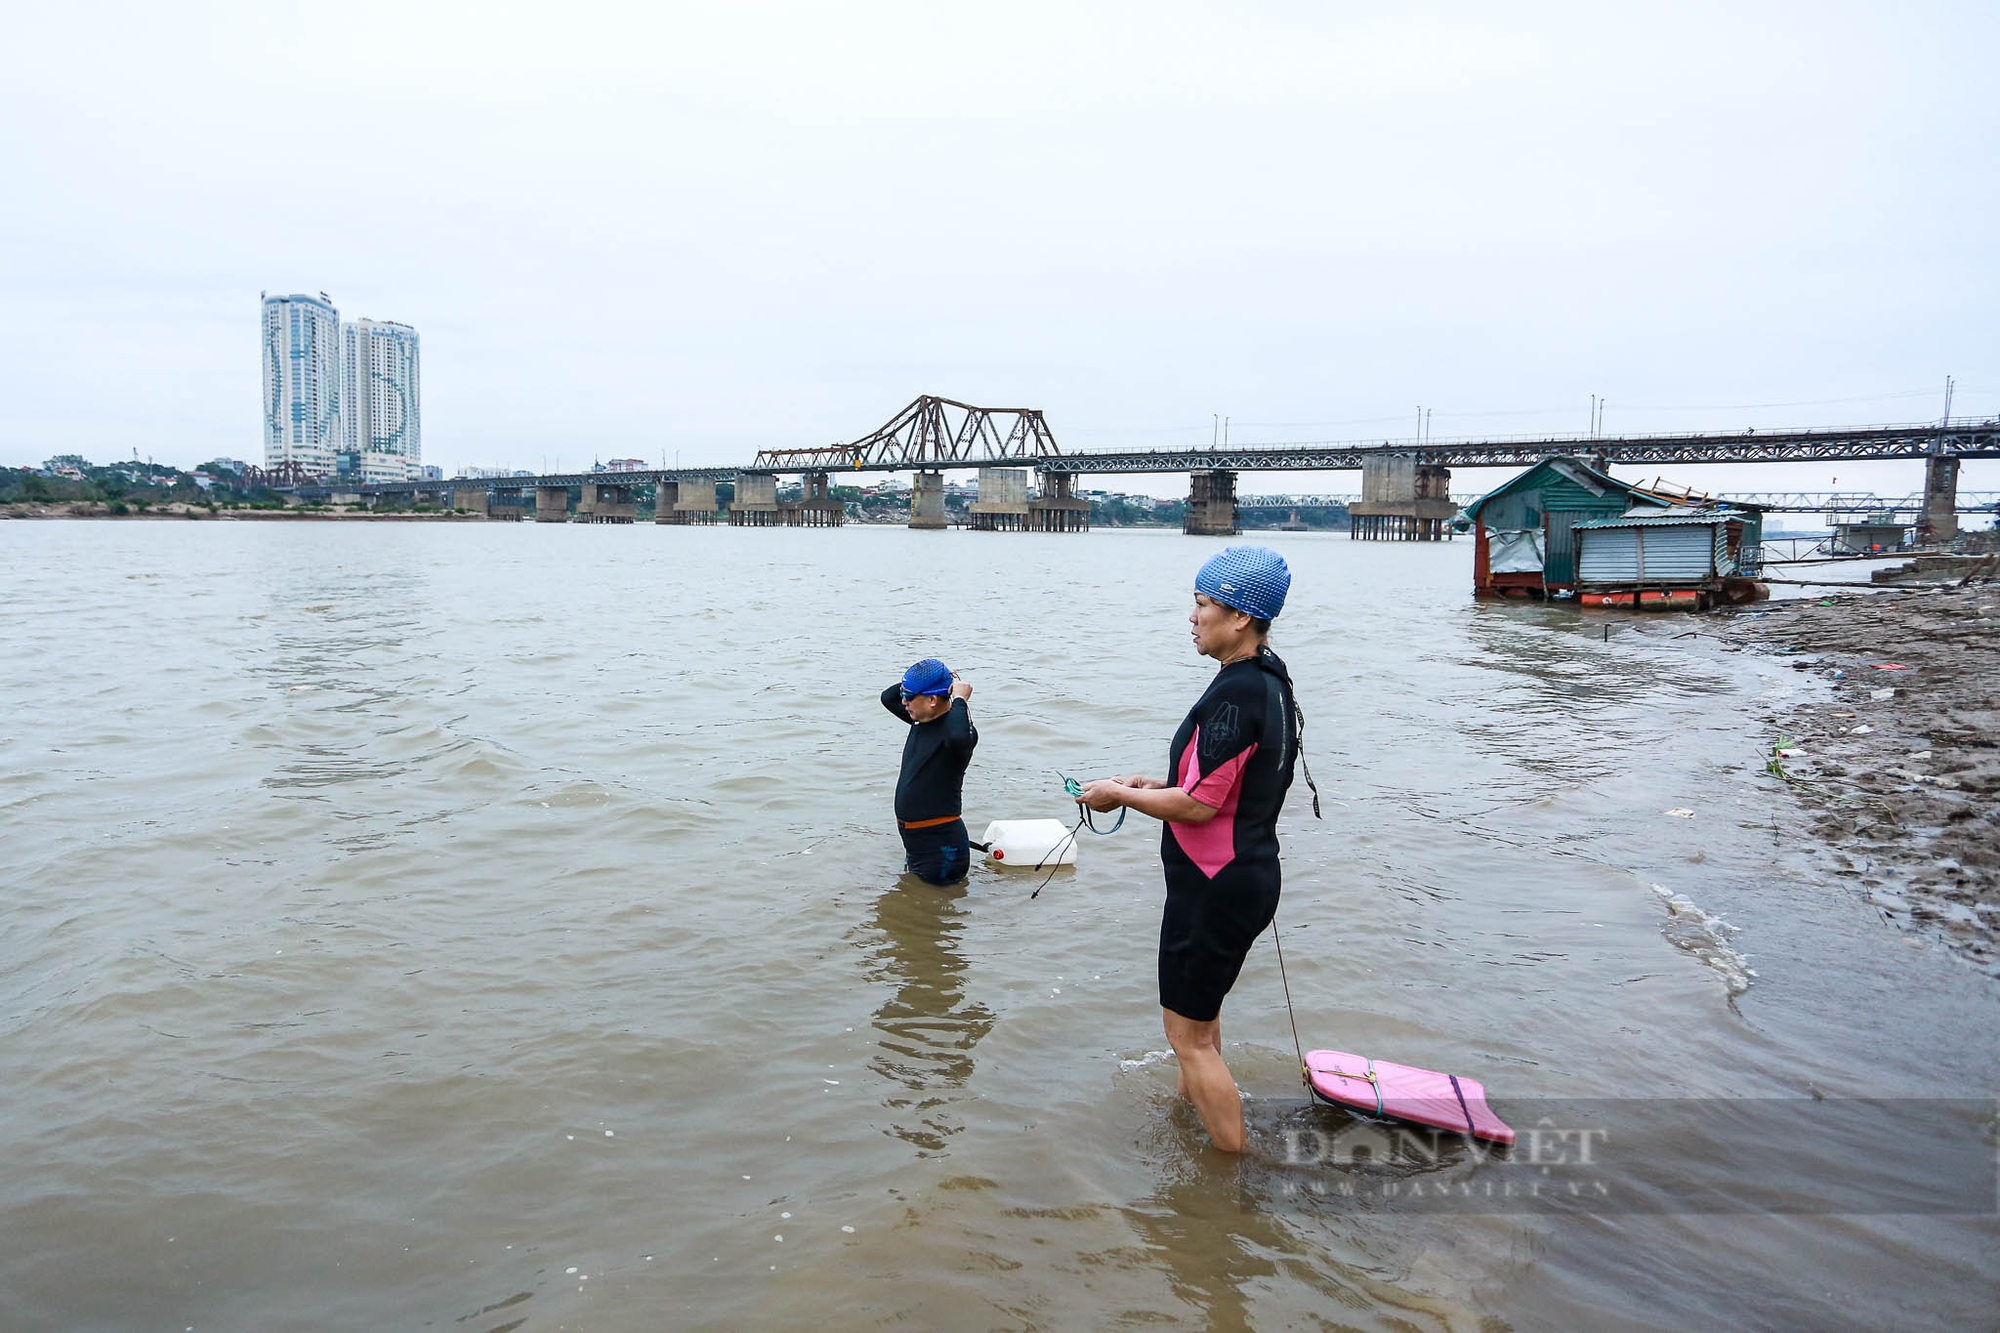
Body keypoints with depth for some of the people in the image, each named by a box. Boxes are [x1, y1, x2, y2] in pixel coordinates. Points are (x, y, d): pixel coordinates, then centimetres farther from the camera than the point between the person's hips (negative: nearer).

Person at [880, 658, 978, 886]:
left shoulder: (951, 727, -21)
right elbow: (887, 697, 19)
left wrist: (960, 700, -30)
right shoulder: (922, 720, 5)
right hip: (915, 838, 10)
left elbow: (959, 738, -47)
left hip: (941, 843, -10)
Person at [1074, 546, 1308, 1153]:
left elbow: (1201, 805, -24)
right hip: (1250, 872, 11)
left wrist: (1119, 795, -11)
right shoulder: (1270, 679, 8)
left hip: (1215, 886, -11)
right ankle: (1190, 1104, 51)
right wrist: (1154, 784, 10)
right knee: (1200, 1002, 30)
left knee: (1189, 1033, 1)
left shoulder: (1234, 693, -25)